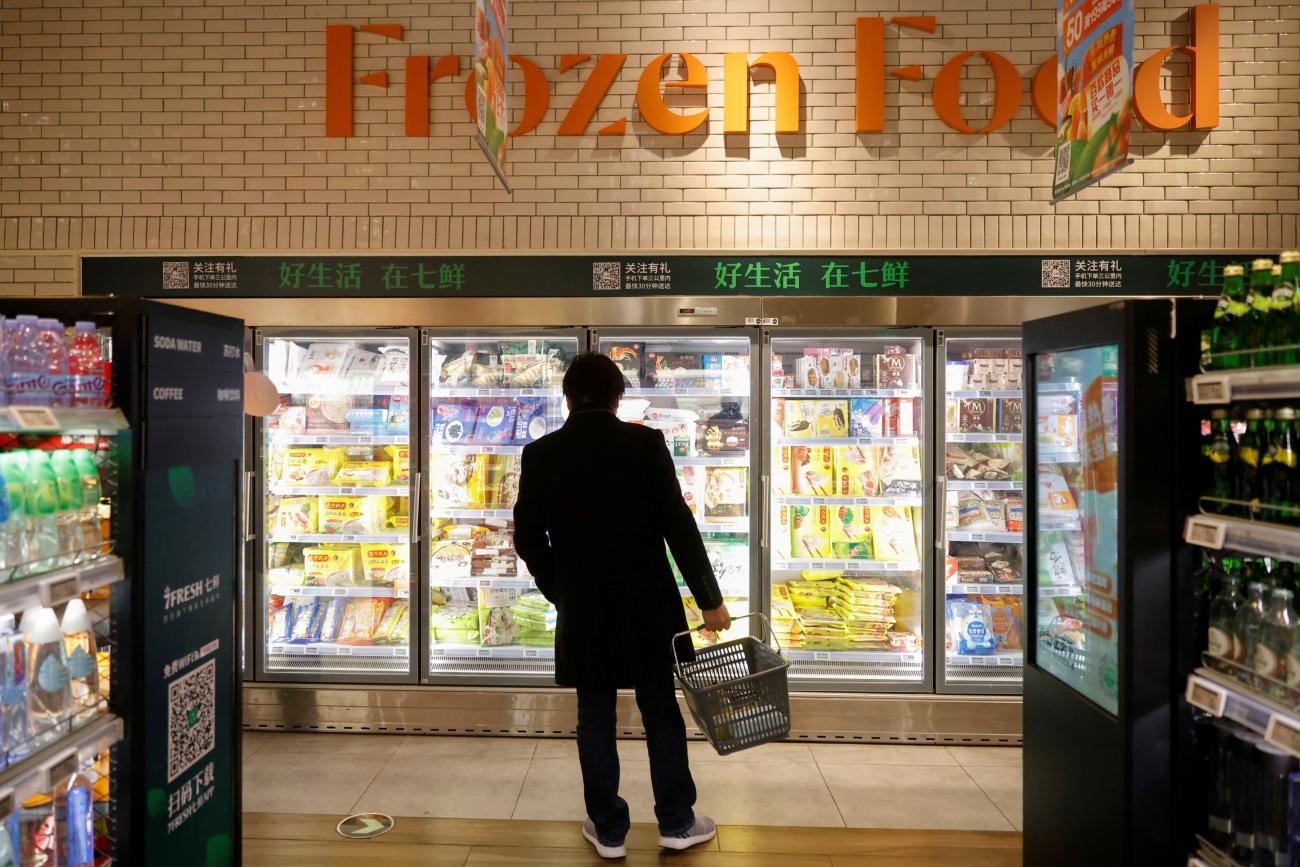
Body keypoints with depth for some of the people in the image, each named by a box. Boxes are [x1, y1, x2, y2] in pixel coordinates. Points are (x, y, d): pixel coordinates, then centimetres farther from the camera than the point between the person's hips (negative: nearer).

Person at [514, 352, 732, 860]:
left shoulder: (540, 454, -3)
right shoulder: (646, 443, -9)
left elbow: (527, 538, 1)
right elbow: (679, 526, -11)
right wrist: (709, 599, -5)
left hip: (581, 608, 1)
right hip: (647, 604, -1)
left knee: (595, 719, 13)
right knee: (661, 713, 13)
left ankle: (608, 829, 24)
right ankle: (676, 823, 25)